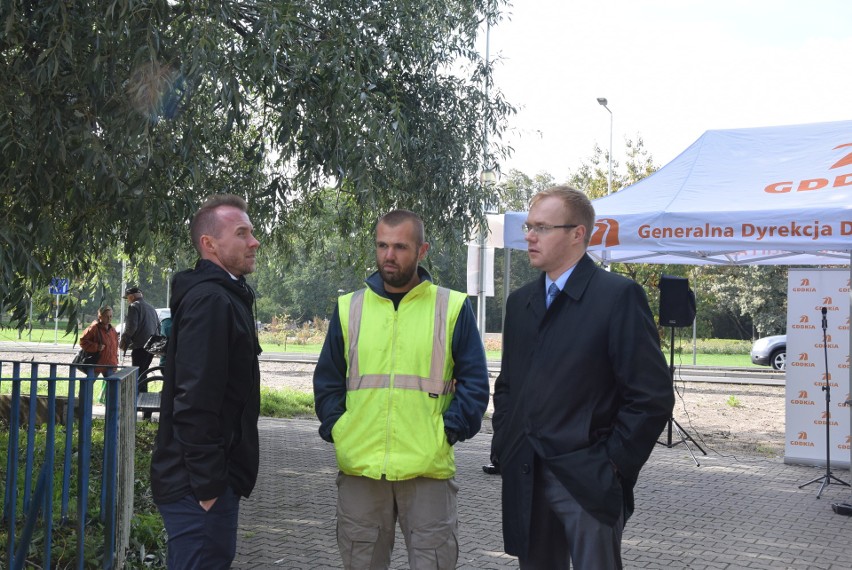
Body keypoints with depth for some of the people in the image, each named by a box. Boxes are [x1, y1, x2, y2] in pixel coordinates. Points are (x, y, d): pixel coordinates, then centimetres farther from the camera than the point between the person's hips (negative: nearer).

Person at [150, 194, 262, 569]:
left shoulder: (225, 296, 15)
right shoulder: (209, 300, -17)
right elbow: (194, 403, -24)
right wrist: (208, 484, -21)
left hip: (205, 478, 10)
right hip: (199, 484, -10)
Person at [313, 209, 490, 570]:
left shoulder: (452, 307, 2)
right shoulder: (350, 308, 9)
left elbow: (474, 382, 3)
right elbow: (327, 380, 14)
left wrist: (449, 430, -8)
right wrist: (335, 429, 1)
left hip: (428, 470, -2)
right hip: (359, 468, 2)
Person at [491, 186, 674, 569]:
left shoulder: (619, 296, -8)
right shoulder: (520, 301, 13)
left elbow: (653, 396, -12)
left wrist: (613, 463, -12)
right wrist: (503, 447, 9)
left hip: (588, 483, -6)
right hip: (524, 480, 6)